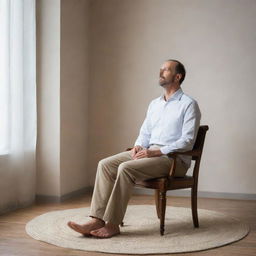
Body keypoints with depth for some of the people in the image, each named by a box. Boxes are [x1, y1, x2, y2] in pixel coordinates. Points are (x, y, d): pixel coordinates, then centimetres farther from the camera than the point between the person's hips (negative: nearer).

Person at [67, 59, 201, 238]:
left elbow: (187, 141, -13)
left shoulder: (189, 104, -4)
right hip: (148, 154, 7)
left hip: (174, 159, -7)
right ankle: (97, 220, -21)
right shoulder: (154, 104, 21)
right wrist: (138, 146, -3)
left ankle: (112, 224, -23)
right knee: (105, 164, -14)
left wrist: (156, 152, -21)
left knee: (126, 168, -30)